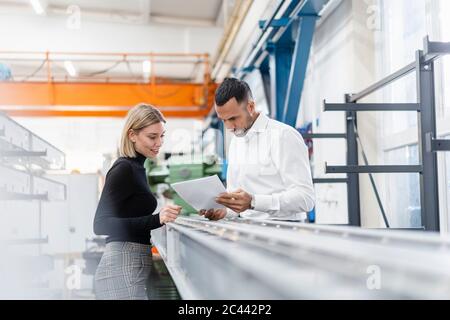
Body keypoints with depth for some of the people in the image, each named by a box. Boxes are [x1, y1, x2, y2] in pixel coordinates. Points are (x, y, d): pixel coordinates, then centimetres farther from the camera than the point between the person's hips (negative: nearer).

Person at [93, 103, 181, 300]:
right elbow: (101, 224, -20)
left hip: (129, 266, 10)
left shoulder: (136, 167, 15)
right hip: (123, 269, -10)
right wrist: (157, 219, -29)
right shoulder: (124, 169, -12)